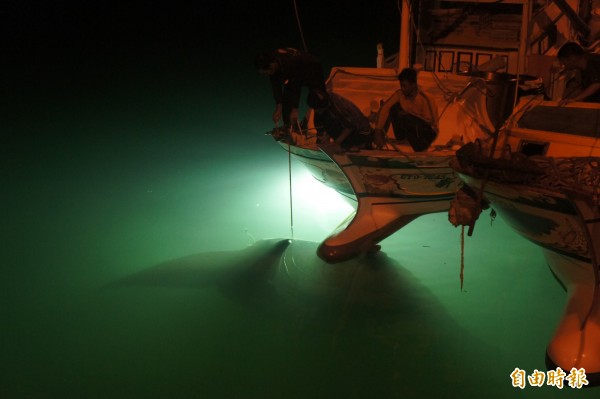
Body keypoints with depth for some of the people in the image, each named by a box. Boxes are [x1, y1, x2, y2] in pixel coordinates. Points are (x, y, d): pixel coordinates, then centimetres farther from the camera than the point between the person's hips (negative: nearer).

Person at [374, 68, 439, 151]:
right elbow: (385, 108, -17)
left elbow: (430, 121, -24)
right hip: (410, 128, 5)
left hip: (426, 132, -5)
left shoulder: (424, 99, -27)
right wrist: (378, 131, -26)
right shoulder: (400, 94, -13)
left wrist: (408, 114, -26)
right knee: (394, 107, -15)